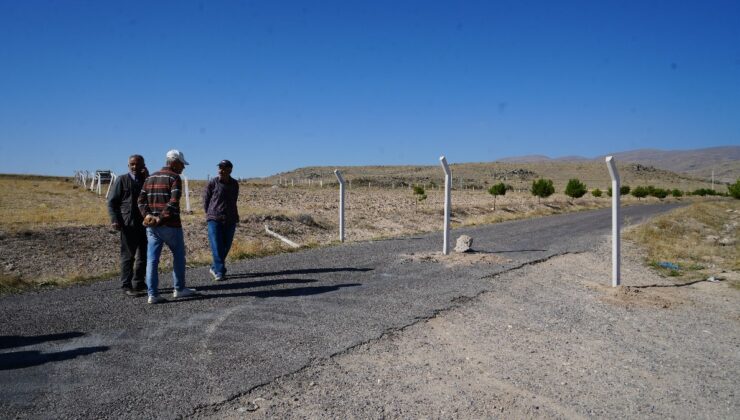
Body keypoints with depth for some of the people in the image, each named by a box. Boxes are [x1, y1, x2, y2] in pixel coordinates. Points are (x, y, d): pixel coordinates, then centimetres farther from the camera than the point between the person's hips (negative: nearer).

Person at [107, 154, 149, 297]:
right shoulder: (122, 180, 1)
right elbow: (111, 202, -2)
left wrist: (148, 177, -10)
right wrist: (115, 219, -14)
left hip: (145, 223, 5)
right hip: (128, 225, -5)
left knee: (143, 255, 11)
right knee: (128, 255, 1)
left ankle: (139, 283, 23)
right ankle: (126, 286, 8)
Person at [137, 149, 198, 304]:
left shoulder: (150, 178, 15)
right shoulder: (174, 177, -8)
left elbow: (141, 200, 8)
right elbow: (173, 202, -21)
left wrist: (147, 215, -3)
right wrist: (161, 218, -17)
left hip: (151, 226, 6)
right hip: (170, 225, -6)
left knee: (152, 259, 5)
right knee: (179, 255, 11)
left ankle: (152, 294, 4)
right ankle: (179, 289, 19)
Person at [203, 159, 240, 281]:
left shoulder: (235, 184, 6)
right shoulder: (212, 183, -5)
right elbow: (206, 199, 6)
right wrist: (211, 214, 11)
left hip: (230, 220, 4)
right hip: (215, 220, -4)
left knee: (226, 247, 8)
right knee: (217, 247, -11)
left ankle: (215, 268, 26)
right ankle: (220, 272, -9)